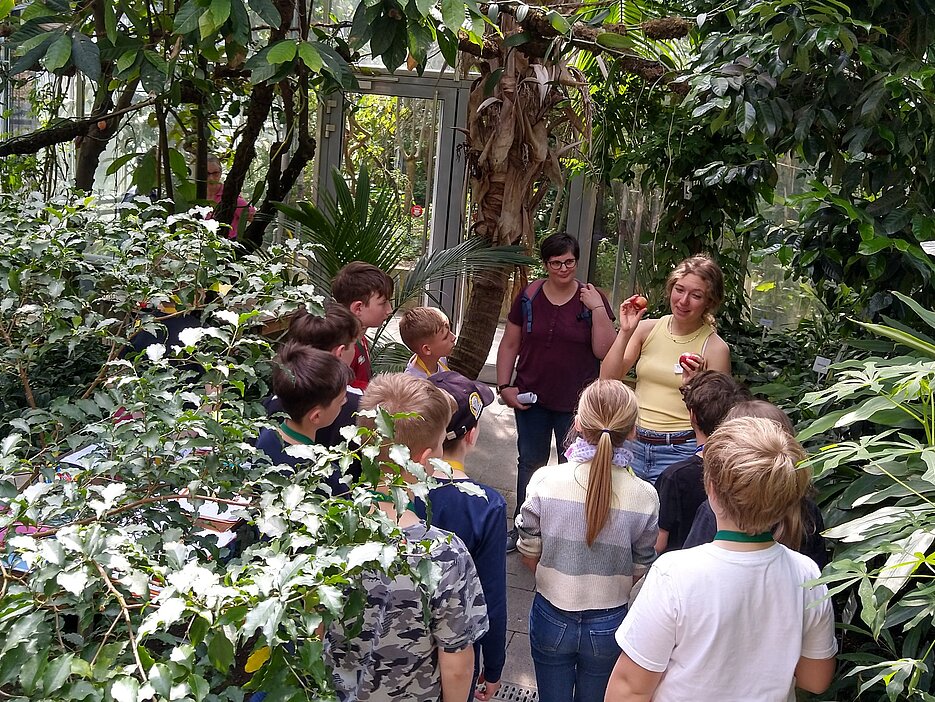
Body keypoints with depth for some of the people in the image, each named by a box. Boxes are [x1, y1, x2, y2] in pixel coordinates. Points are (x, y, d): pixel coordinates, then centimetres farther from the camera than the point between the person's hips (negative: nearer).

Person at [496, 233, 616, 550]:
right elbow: (510, 345, 6)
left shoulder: (592, 299, -7)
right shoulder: (529, 296, -1)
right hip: (532, 399, 2)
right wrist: (505, 386, -2)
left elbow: (605, 351, -13)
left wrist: (597, 308, -20)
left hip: (576, 402, -2)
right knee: (530, 463, 16)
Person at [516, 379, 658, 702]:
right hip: (608, 625, 0)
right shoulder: (645, 497, -19)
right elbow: (638, 569, -5)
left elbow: (529, 554, -7)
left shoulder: (545, 481, -20)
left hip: (551, 618, 0)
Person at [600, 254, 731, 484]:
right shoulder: (647, 329, 4)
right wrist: (625, 333, -10)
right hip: (634, 443, 3)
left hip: (680, 451, -3)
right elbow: (607, 381, -3)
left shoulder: (715, 348, -6)